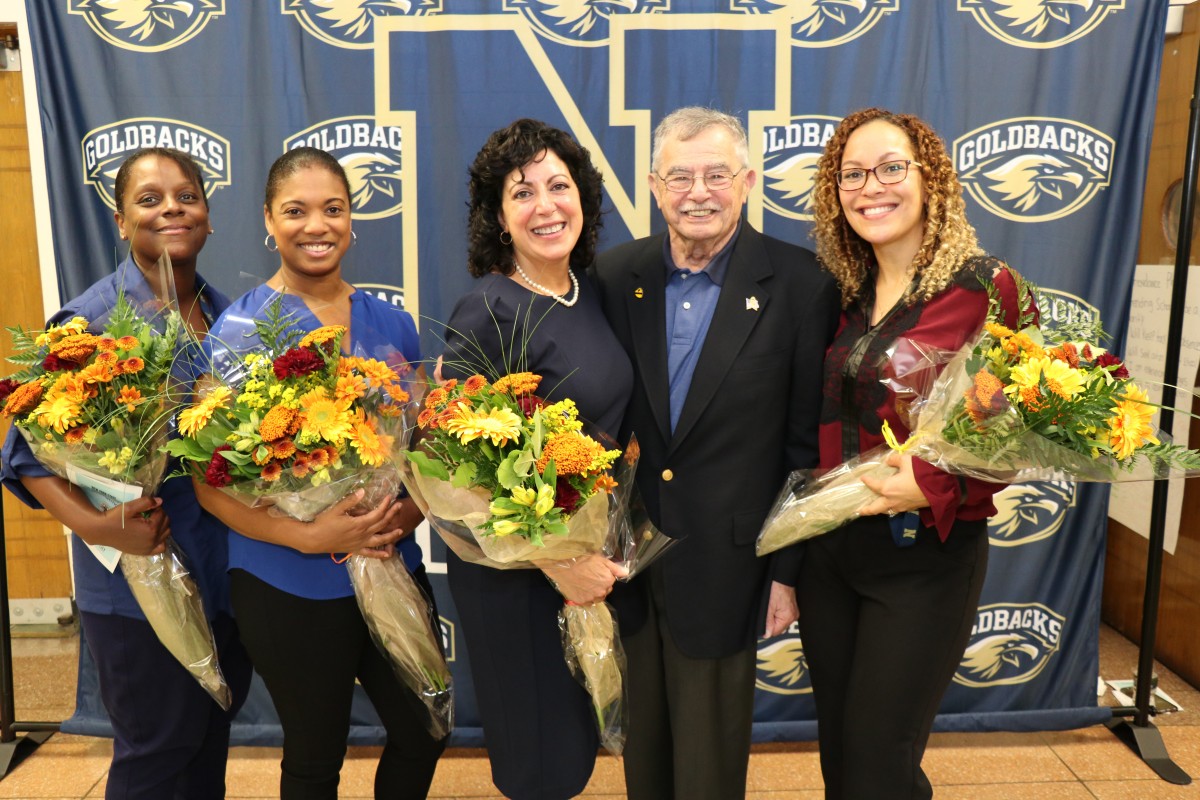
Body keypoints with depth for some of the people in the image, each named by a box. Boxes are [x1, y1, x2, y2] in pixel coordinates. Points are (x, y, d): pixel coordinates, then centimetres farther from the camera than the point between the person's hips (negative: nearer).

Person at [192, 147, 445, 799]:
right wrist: (310, 535, -23)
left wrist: (407, 512, -9)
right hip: (289, 590, -4)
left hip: (394, 569, 4)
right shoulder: (240, 328, -9)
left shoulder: (392, 324, 3)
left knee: (424, 736, 15)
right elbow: (212, 481, -10)